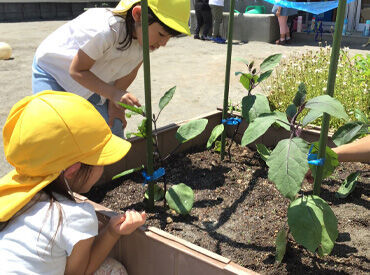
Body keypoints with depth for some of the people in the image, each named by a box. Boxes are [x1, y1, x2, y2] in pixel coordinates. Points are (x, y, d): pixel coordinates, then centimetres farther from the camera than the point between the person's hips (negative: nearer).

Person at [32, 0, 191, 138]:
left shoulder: (147, 38, -20)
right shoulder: (104, 31, -42)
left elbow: (130, 71, -5)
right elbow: (77, 71, -29)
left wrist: (115, 103, -6)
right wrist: (114, 94, -38)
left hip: (90, 82, 6)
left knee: (114, 133, -1)